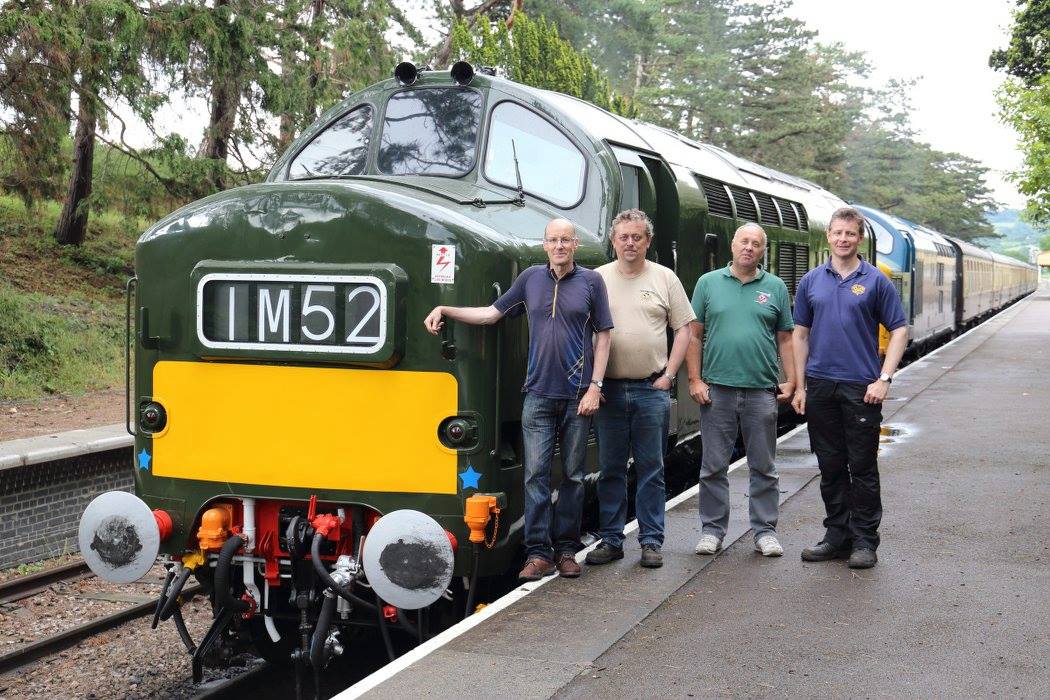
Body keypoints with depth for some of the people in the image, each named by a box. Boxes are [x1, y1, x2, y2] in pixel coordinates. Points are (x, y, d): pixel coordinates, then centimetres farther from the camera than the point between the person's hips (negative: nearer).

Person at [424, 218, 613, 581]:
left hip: (578, 396, -1)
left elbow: (603, 335, 2)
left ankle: (566, 550, 14)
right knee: (536, 474, -2)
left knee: (573, 475, 6)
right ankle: (538, 553, 2)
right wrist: (445, 310, 2)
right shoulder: (531, 278, 8)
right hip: (539, 394, 1)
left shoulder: (591, 281, 1)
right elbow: (491, 312, 12)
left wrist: (595, 386, -6)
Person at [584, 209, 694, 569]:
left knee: (651, 469, 4)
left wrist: (668, 375, -3)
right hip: (608, 389, 1)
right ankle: (610, 540, 14)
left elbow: (684, 328, 5)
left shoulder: (664, 278, 5)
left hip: (652, 390, -1)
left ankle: (651, 541, 11)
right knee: (611, 469, 6)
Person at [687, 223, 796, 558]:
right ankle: (712, 529, 15)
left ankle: (765, 530, 16)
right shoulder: (709, 283, 5)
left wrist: (791, 381, 0)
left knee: (764, 467, 7)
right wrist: (695, 380, -3)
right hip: (716, 389, 0)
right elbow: (694, 335, 4)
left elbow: (785, 338, 8)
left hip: (762, 391, 1)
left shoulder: (775, 287, 8)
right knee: (713, 466, 5)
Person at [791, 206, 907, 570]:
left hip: (861, 388, -3)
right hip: (820, 386, 3)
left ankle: (864, 540, 9)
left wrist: (884, 379, -10)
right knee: (831, 467, 9)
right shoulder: (811, 281, 8)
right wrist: (799, 385, 6)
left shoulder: (875, 281, 0)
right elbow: (801, 335, 11)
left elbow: (899, 330, -1)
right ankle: (837, 536, 19)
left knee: (862, 468, 2)